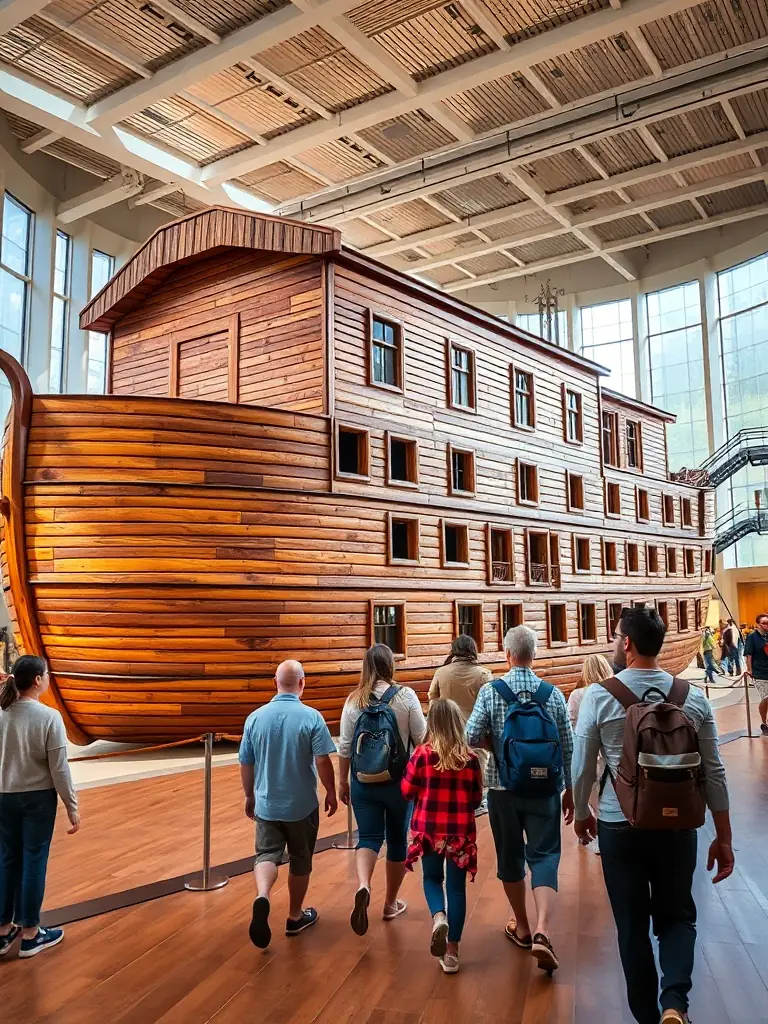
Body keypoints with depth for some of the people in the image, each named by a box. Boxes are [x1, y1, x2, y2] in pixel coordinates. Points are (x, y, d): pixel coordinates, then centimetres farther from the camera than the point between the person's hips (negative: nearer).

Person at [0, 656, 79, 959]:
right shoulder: (49, 717, -17)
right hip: (38, 798, -4)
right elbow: (59, 768, -14)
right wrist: (72, 806, -5)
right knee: (33, 861, 6)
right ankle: (30, 935, 17)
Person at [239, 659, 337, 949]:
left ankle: (262, 897, -21)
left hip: (266, 803, 2)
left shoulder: (255, 717, -4)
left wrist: (249, 796, 16)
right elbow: (323, 762, -15)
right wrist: (331, 793, 0)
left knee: (267, 854, 6)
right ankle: (295, 917, 28)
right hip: (302, 805, -1)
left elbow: (246, 764, 2)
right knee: (300, 860, 15)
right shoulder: (311, 717, -14)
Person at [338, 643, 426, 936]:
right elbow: (422, 738, -6)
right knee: (397, 840, 15)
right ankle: (391, 903, 27)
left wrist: (342, 781, 11)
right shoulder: (406, 695, -10)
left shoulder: (354, 700, -4)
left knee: (368, 837, 7)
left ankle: (363, 887, -20)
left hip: (363, 780, 1)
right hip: (400, 780, -1)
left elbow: (345, 746, 0)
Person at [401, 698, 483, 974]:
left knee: (432, 878, 20)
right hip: (460, 831, 1)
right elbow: (477, 798, 1)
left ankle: (439, 918, -8)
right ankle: (452, 951, 13)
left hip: (428, 829, 0)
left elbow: (407, 791, -4)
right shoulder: (470, 758, -7)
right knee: (456, 887, 11)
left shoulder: (422, 754, -11)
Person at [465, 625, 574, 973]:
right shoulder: (553, 694, -4)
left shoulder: (490, 691, -10)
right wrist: (569, 789, 12)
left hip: (503, 788, 0)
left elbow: (470, 739, -14)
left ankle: (522, 927, 30)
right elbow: (567, 747, 0)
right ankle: (541, 931, -12)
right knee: (544, 856, 6)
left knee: (510, 856, 16)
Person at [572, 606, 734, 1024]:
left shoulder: (599, 696, -12)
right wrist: (723, 838, 9)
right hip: (677, 825, 2)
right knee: (677, 915, 20)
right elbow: (713, 772, -1)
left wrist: (582, 813, 14)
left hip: (620, 825, -1)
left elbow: (582, 768, -5)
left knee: (632, 924, 15)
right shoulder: (693, 697, -6)